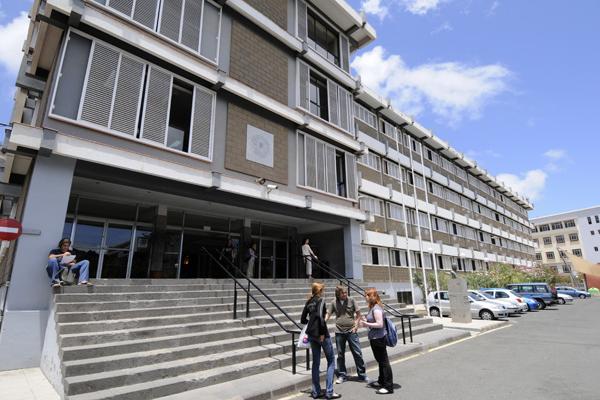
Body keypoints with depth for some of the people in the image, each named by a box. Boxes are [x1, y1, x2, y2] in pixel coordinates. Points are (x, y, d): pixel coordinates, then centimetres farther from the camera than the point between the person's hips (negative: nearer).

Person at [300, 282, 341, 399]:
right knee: (330, 361, 7)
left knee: (316, 362, 15)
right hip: (320, 333, -7)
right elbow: (320, 316, -25)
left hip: (311, 334, 7)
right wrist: (322, 332, -19)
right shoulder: (321, 300, -10)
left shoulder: (308, 302, 10)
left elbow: (303, 320, 11)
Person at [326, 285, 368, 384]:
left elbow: (358, 314, 1)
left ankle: (362, 374, 20)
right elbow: (327, 315, 0)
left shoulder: (351, 301, -4)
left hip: (351, 331, -1)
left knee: (357, 353, 4)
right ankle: (342, 375, 26)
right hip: (339, 332, 1)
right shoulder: (333, 303, -1)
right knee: (340, 354, 11)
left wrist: (356, 326, -6)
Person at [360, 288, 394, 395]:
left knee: (384, 362, 0)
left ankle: (389, 387, 9)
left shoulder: (376, 309, -20)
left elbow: (380, 324, -25)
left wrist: (366, 324, -19)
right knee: (380, 361, 22)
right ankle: (381, 381, 37)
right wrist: (366, 321, 5)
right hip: (375, 338, 10)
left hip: (378, 339, -10)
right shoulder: (373, 307, 9)